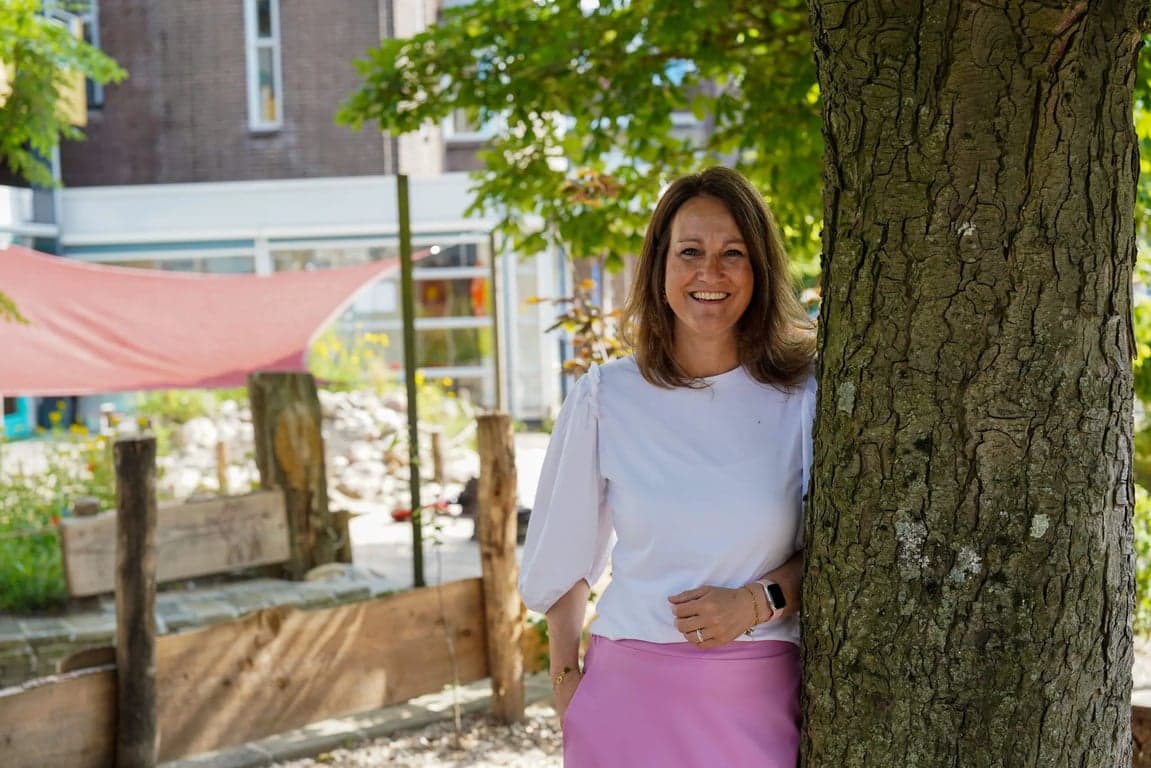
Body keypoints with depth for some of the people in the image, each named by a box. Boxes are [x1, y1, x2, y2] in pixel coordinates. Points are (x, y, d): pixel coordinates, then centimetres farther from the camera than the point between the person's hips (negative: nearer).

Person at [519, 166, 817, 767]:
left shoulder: (802, 394, -3)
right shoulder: (605, 397, -1)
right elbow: (565, 558, 7)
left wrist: (757, 601, -12)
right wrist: (565, 681, 4)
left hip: (757, 696, 0)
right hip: (630, 692, 0)